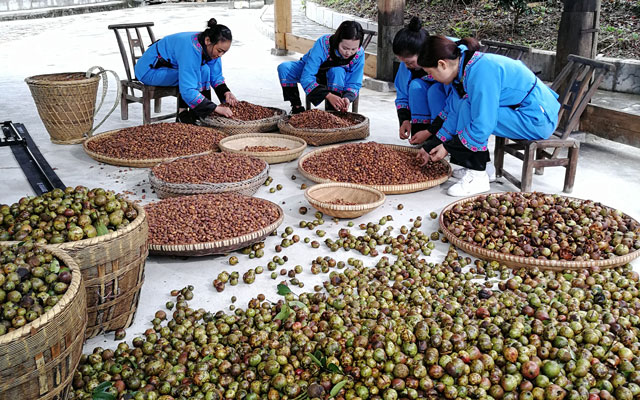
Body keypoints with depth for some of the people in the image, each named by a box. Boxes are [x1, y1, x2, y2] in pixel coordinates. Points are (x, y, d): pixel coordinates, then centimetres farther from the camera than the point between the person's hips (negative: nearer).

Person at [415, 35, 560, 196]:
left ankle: (477, 176, -16)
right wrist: (431, 146, 9)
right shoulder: (462, 69, 3)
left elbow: (482, 126, -28)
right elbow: (451, 113, 11)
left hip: (538, 120, -10)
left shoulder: (481, 72, -27)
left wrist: (448, 147, -17)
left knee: (468, 109, -22)